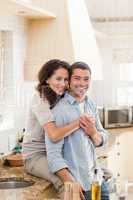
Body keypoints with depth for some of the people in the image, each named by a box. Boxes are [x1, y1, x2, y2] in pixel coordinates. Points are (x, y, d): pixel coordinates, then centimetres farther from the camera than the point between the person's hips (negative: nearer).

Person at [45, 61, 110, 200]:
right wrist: (71, 183, -30)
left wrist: (93, 133, -13)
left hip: (97, 178, 6)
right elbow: (53, 154, -21)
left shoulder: (91, 105, 6)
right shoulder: (58, 110, -17)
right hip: (77, 184, -6)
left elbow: (103, 140, 9)